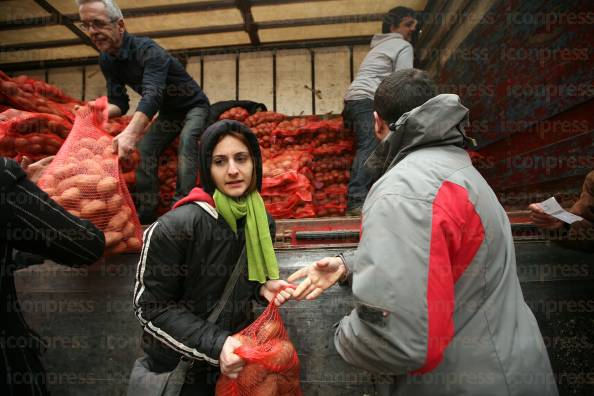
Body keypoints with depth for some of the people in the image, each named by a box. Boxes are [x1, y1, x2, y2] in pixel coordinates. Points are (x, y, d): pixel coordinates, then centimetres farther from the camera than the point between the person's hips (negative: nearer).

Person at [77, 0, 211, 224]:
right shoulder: (107, 61, -6)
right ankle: (145, 214, 1)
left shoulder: (147, 50, -30)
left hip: (194, 106, -7)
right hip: (168, 113, 7)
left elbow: (153, 95, -46)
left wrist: (131, 133, -62)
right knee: (146, 149, -5)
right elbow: (119, 103, -6)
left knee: (187, 139, -32)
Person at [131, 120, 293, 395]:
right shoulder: (174, 228, -26)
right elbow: (151, 306, -19)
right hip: (179, 363, -5)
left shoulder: (261, 221, -7)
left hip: (237, 352, 5)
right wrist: (215, 345, -28)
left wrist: (262, 288, -13)